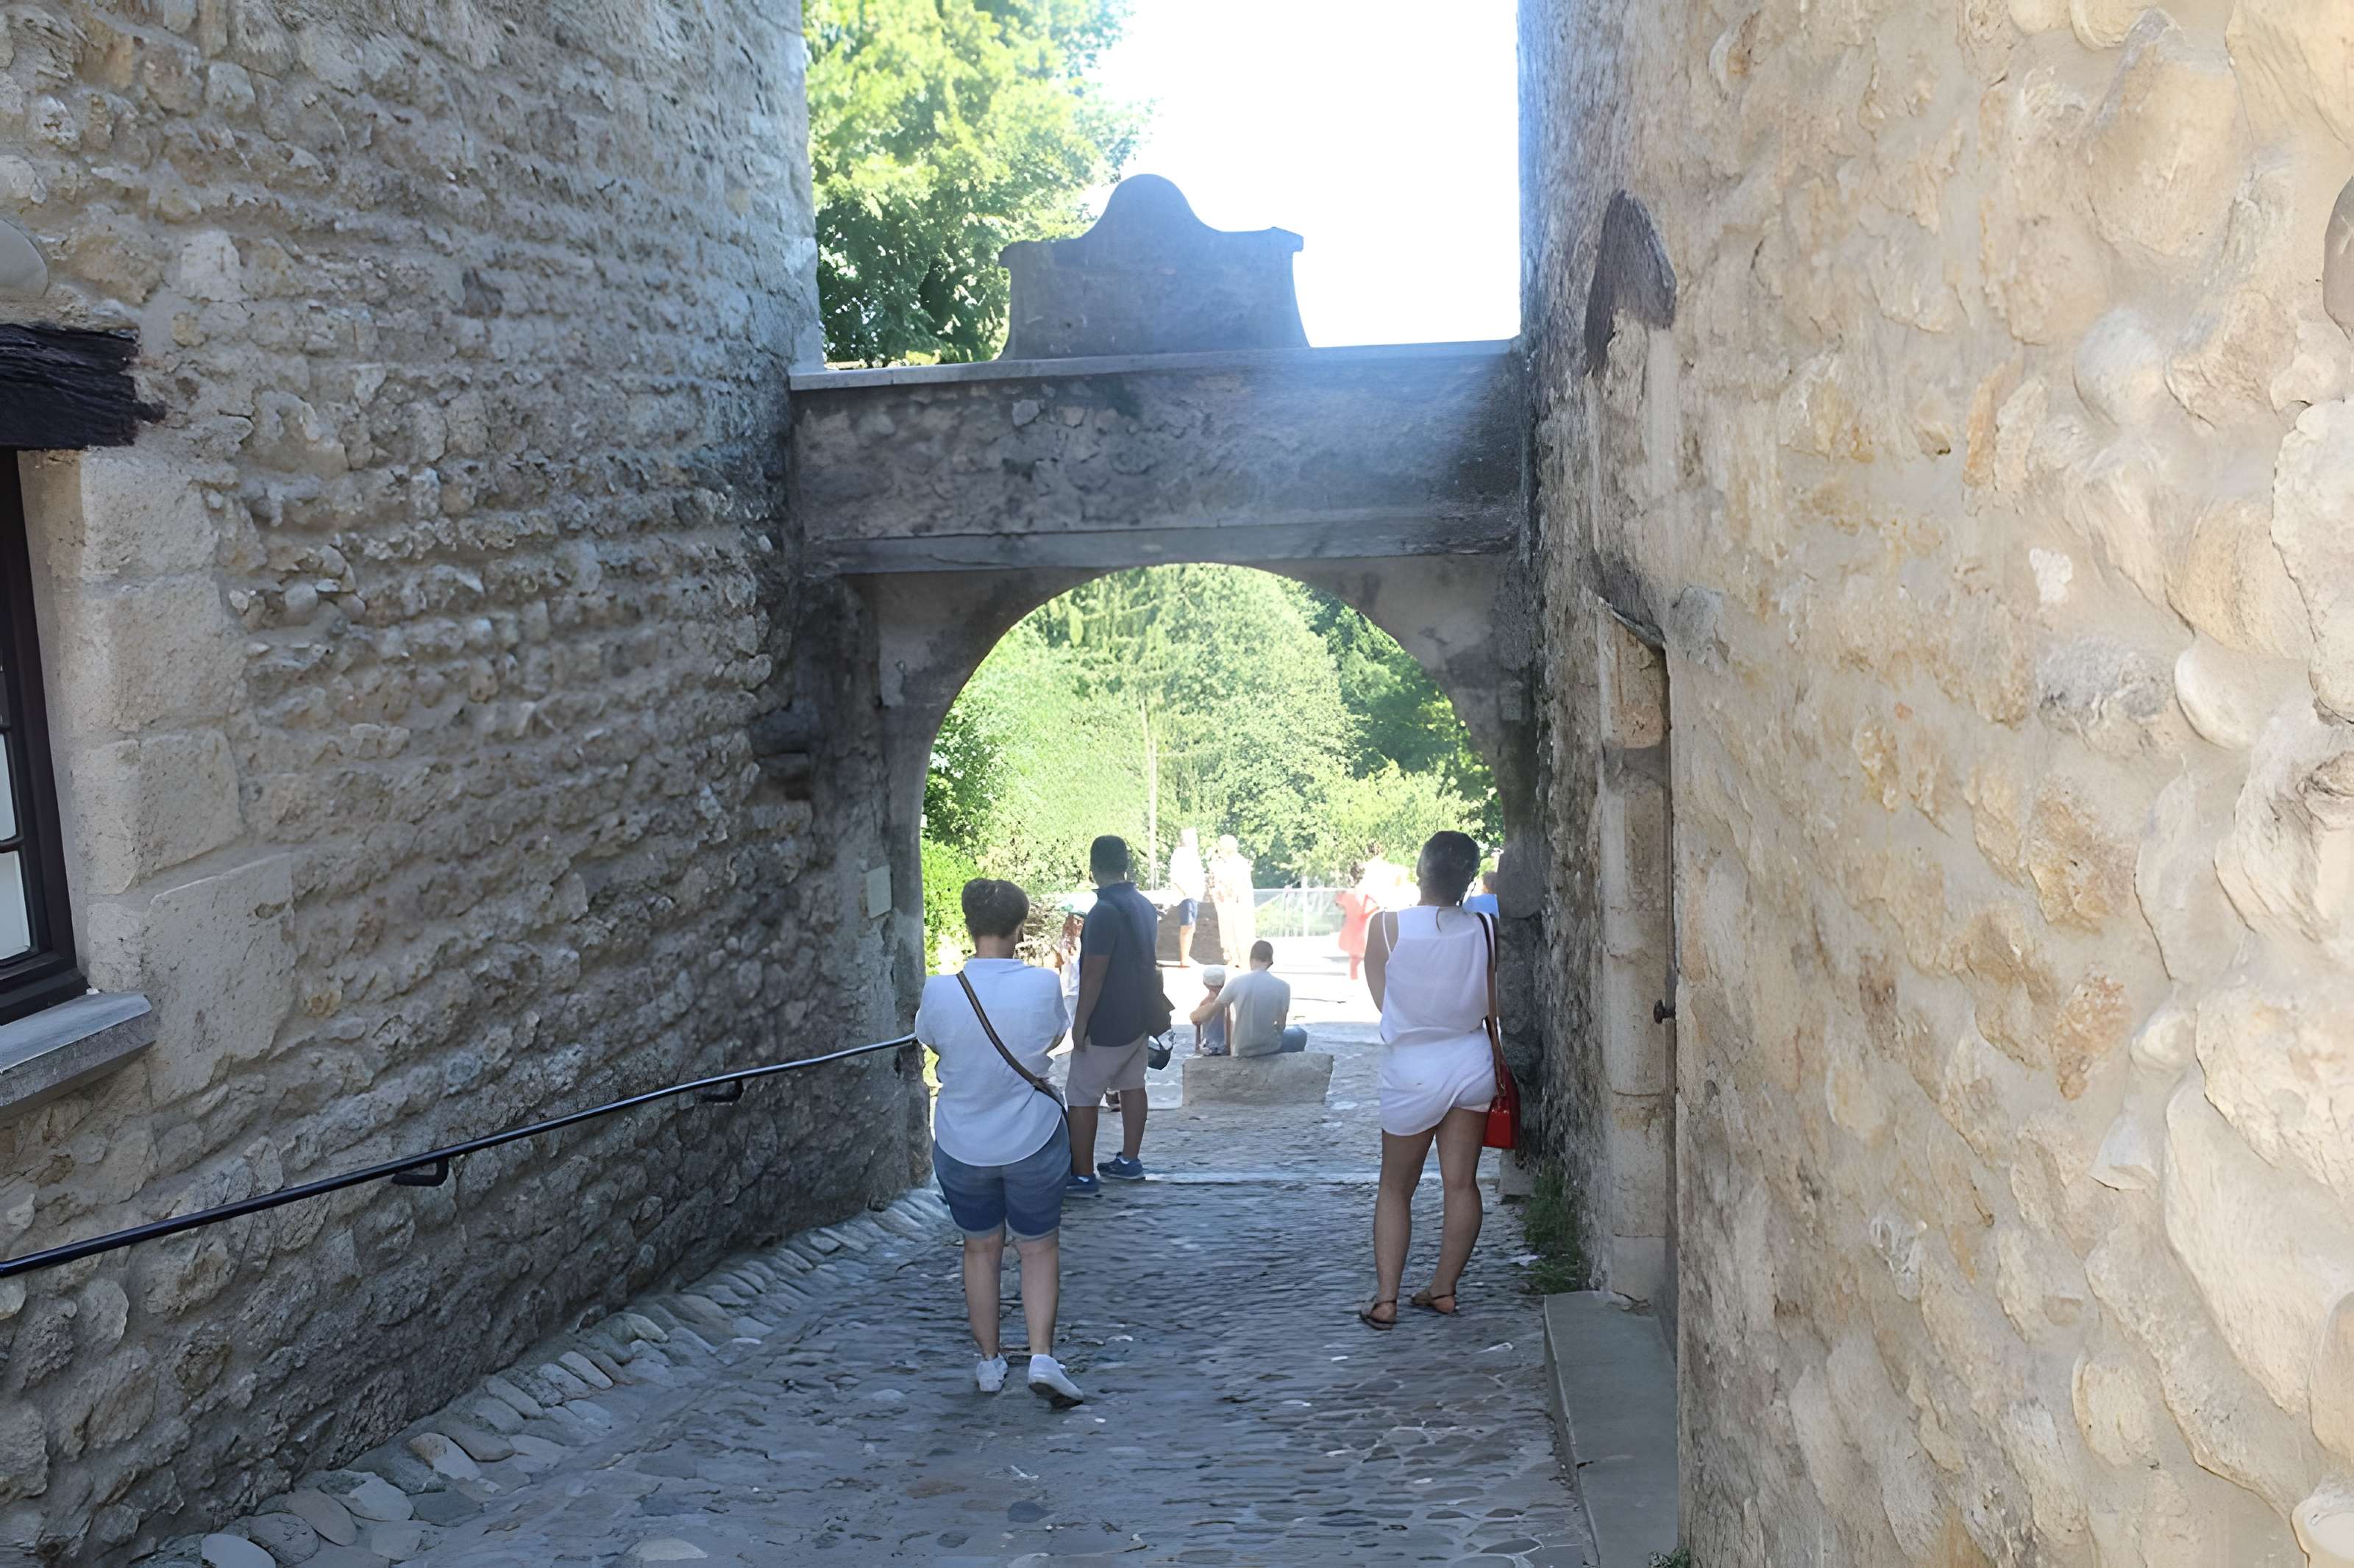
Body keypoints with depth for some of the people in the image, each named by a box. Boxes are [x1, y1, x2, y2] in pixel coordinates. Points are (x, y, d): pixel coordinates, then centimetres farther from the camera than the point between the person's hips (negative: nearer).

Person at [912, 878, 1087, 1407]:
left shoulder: (940, 991, -15)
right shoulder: (1043, 985, -16)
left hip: (962, 1146, 1)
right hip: (1033, 1143, -1)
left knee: (981, 1250, 18)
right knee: (1039, 1250, 14)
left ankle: (989, 1362, 27)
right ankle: (1042, 1357, 2)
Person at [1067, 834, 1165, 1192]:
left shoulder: (1105, 912, -22)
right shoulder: (1145, 906, 6)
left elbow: (1094, 975, -22)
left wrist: (1080, 1023, -16)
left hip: (1105, 1024, -9)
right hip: (1138, 1017, 9)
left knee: (1082, 1097, -2)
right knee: (1132, 1085, 16)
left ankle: (1082, 1175, 0)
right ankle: (1130, 1161, 24)